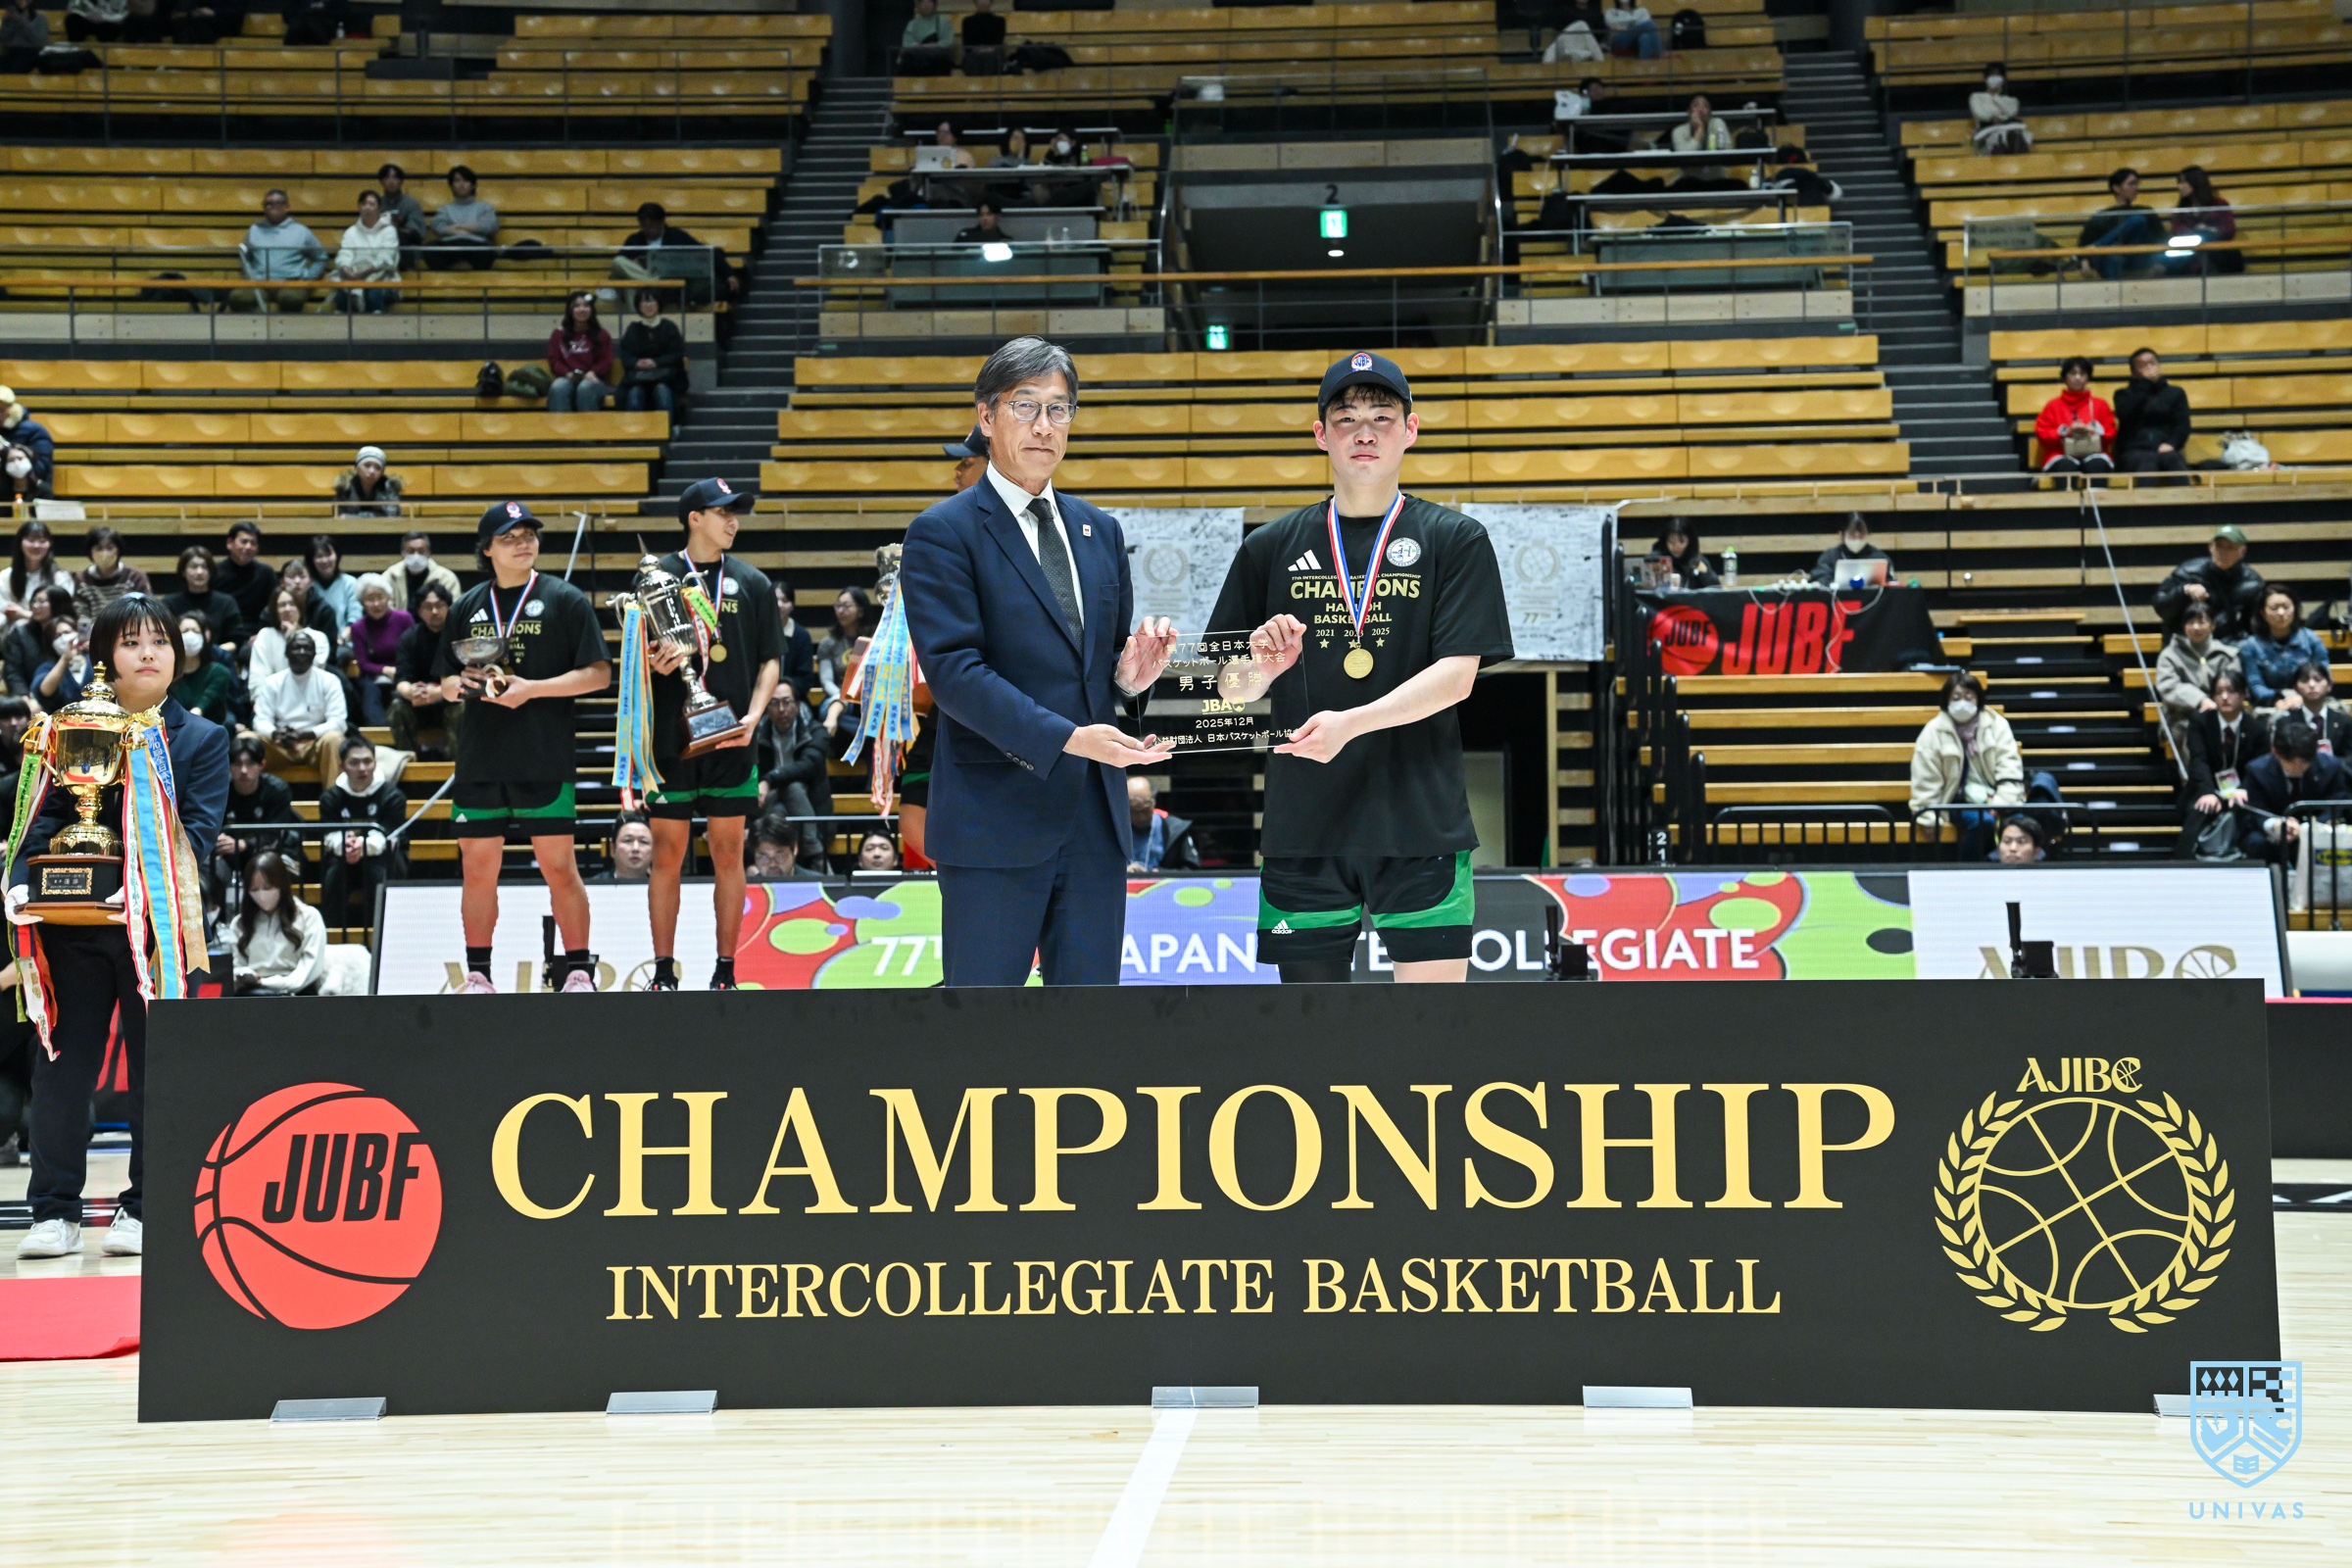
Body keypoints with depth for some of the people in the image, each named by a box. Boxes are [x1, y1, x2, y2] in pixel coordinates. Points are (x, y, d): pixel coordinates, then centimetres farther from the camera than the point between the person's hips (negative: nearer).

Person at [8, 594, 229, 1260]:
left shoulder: (202, 739, 7)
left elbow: (197, 832, -4)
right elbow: (43, 819, 5)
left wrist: (149, 894, -20)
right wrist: (22, 881, -15)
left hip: (159, 928, -1)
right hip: (75, 928, 1)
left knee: (155, 1068, 3)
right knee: (63, 1066, 2)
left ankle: (143, 1208, 12)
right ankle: (55, 1213, 8)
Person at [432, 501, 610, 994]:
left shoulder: (565, 600, 1)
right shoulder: (468, 607, 12)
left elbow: (598, 673, -5)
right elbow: (445, 684, 18)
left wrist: (532, 688, -14)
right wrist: (463, 684, -6)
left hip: (545, 762, -3)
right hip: (479, 762, 4)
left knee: (559, 868, -2)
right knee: (478, 869, 6)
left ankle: (578, 971, 7)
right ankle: (478, 974, 16)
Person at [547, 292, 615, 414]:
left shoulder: (601, 335, 17)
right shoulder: (558, 334, 19)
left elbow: (606, 361, 8)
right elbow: (554, 360, 10)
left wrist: (592, 373, -14)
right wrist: (568, 374, -12)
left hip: (593, 380, -1)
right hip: (568, 379, 1)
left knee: (585, 388, -39)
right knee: (558, 388, -37)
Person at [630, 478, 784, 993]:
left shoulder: (752, 582, 7)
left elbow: (771, 660, 7)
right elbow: (636, 655, 8)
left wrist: (753, 716, -7)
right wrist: (654, 663, -15)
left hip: (729, 739, 1)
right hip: (670, 738, -1)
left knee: (728, 854, 3)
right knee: (667, 854, 2)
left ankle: (725, 972, 10)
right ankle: (663, 973, 10)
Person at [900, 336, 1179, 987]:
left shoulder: (1101, 532, 16)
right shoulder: (943, 534, -4)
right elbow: (953, 668, -15)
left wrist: (1129, 675, -4)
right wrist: (1064, 738, -25)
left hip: (1096, 818, 6)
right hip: (995, 823, -6)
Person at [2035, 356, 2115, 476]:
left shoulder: (2099, 404, 20)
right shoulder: (2054, 406, 18)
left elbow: (2110, 434, 12)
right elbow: (2042, 434, 8)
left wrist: (2092, 431, -8)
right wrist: (2065, 432, -8)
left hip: (2093, 454, 1)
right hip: (2062, 456, -1)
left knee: (2097, 465, -37)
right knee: (2066, 467, -39)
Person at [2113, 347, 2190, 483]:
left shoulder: (2175, 393, 25)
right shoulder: (2124, 394, 22)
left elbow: (2182, 425, 11)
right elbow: (2125, 414, -3)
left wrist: (2171, 443, -11)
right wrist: (2145, 383, 3)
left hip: (2165, 449, 2)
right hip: (2134, 451, -2)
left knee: (2175, 461, -36)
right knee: (2146, 464, -39)